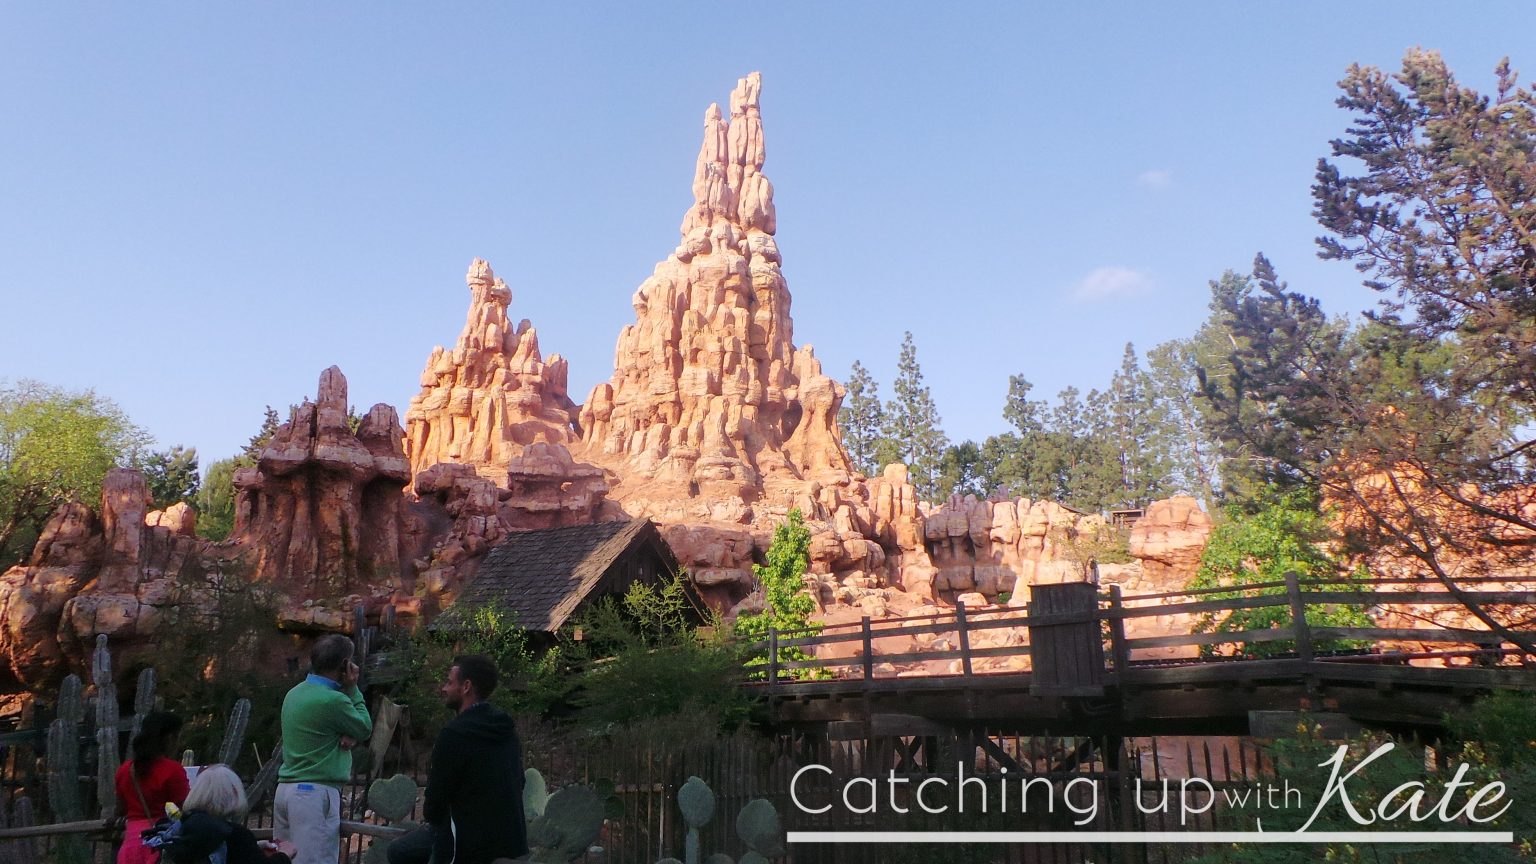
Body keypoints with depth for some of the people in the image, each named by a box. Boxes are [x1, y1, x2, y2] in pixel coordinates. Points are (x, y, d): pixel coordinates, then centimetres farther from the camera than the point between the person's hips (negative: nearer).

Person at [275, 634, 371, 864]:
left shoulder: (295, 693, 11)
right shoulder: (332, 700, -18)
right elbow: (365, 727, -2)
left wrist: (347, 735, -4)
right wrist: (352, 689, 2)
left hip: (286, 788, 9)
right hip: (316, 792, -9)